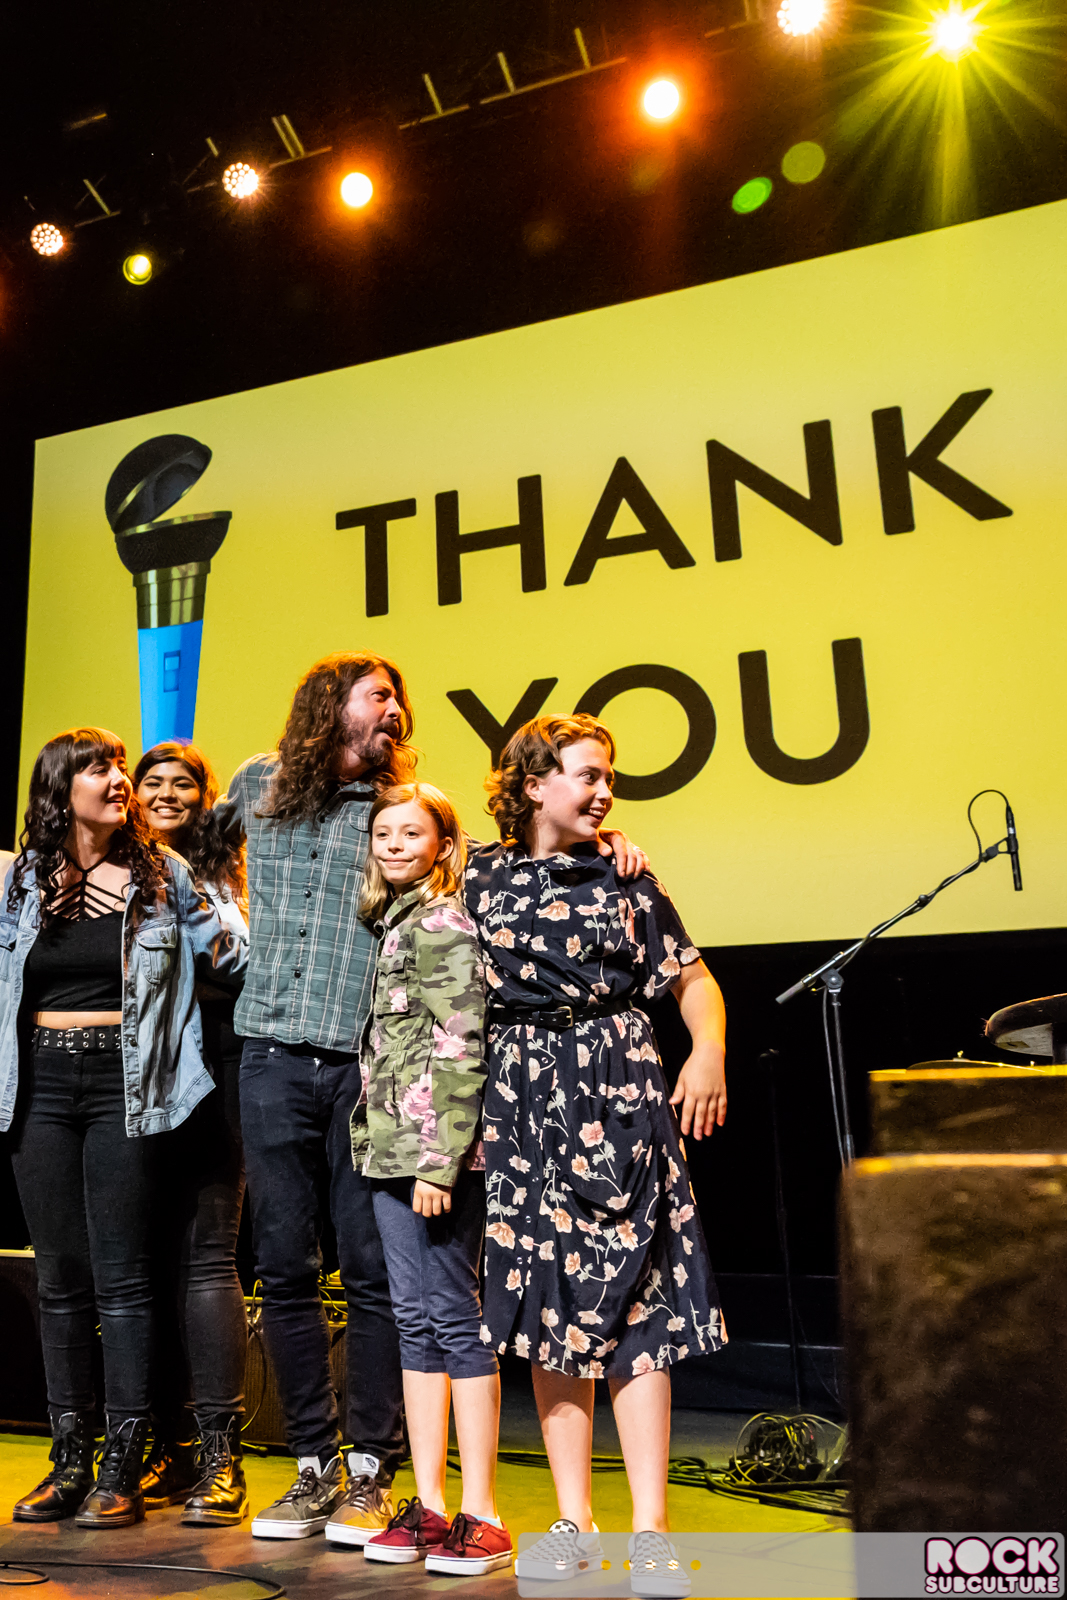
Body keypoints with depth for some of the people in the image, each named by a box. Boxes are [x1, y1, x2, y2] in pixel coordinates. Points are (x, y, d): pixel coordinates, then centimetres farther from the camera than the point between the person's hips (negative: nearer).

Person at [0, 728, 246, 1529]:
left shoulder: (160, 874, 1)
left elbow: (228, 958, 4)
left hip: (123, 1084, -3)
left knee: (122, 1278, 0)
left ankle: (123, 1469, 12)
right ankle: (71, 1459, 24)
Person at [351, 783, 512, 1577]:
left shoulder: (446, 923, -9)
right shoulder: (392, 924, 17)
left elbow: (461, 1051, -15)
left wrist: (439, 1160, -18)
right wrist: (388, 1150, 14)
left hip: (437, 1148, -8)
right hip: (393, 1151, 9)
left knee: (455, 1317, -1)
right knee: (416, 1322, 12)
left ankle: (481, 1515, 10)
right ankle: (429, 1504, 23)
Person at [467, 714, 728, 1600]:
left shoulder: (624, 875, 6)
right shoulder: (479, 875, 7)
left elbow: (691, 977, 6)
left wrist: (709, 1051, -11)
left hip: (619, 1092, -1)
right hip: (523, 1102, 1)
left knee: (632, 1297, -3)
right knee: (545, 1299, 6)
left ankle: (651, 1527, 8)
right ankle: (574, 1519, 20)